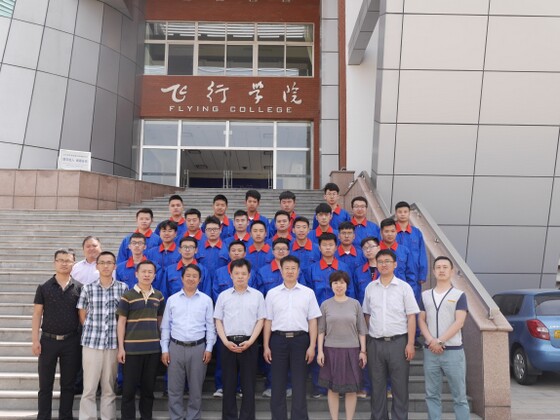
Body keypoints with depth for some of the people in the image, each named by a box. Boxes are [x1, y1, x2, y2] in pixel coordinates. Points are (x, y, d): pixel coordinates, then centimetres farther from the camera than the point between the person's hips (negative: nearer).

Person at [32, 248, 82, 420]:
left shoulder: (79, 288, 1)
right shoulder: (44, 287, 0)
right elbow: (37, 314, 1)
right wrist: (35, 340, -6)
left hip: (71, 341, 0)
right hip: (48, 340, 0)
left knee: (68, 384, 9)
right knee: (45, 384, 8)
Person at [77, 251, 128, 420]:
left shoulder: (123, 288, 2)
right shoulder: (88, 288, 1)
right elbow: (82, 316, 9)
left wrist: (118, 334, 3)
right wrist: (92, 331, 4)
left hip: (113, 343, 1)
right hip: (91, 342, 0)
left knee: (109, 388, 8)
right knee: (89, 387, 2)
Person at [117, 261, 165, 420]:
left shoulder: (159, 296, 7)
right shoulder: (127, 296, -4)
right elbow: (121, 322, -3)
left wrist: (161, 341, 11)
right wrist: (121, 347, -7)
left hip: (153, 348, 3)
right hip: (132, 348, -3)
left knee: (149, 387, 11)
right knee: (129, 388, 3)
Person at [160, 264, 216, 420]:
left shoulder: (206, 300, 3)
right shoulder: (172, 299, 6)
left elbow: (210, 326, 4)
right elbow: (165, 326, 7)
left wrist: (209, 348, -3)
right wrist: (164, 349, 2)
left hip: (198, 348, -1)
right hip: (176, 347, 1)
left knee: (196, 388, 7)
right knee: (174, 388, 6)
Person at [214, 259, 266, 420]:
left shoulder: (257, 295, 4)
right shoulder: (223, 296, 6)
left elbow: (260, 320, 3)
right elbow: (218, 321, 6)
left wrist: (250, 341, -9)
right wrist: (226, 341, -7)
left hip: (249, 343, -1)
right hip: (228, 343, 1)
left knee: (248, 384, 3)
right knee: (228, 384, 6)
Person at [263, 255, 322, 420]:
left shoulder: (308, 293, 3)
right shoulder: (272, 293, 5)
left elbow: (312, 321, 2)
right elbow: (268, 321, 6)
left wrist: (312, 346, -4)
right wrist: (266, 346, 1)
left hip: (300, 339, -1)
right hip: (278, 340, 1)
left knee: (299, 384, 5)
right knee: (278, 384, 8)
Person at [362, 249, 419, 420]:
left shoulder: (404, 287, -2)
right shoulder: (370, 288, 7)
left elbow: (411, 317, -3)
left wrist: (410, 344, -9)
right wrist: (368, 339, 8)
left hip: (398, 341, -2)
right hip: (375, 342, 3)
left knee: (400, 385, 4)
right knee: (377, 385, 11)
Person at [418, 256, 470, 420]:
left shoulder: (459, 295, 1)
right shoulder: (425, 295, 11)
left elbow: (459, 322, -8)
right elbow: (421, 320, 7)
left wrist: (440, 341, -14)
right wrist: (431, 340, -9)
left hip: (453, 350, -3)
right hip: (430, 351, 3)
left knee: (459, 395, 2)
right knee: (432, 394, 8)